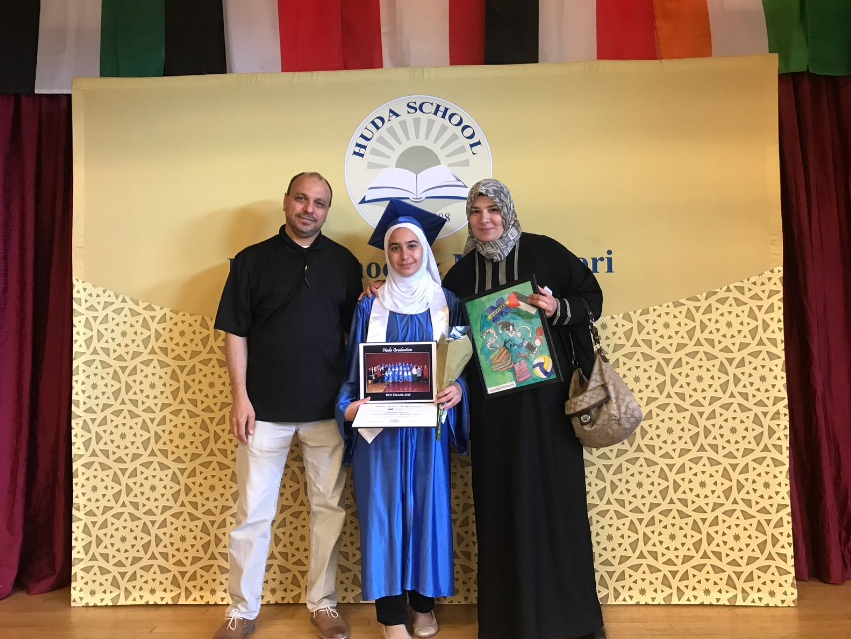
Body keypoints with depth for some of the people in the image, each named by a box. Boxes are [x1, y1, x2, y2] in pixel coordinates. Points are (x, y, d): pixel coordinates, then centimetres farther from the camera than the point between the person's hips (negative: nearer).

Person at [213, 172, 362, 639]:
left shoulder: (344, 263, 7)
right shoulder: (252, 260, 3)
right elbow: (235, 333, 1)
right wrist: (240, 396, -5)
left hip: (327, 408, 2)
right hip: (265, 408, -1)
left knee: (329, 507, 9)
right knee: (253, 511, 6)